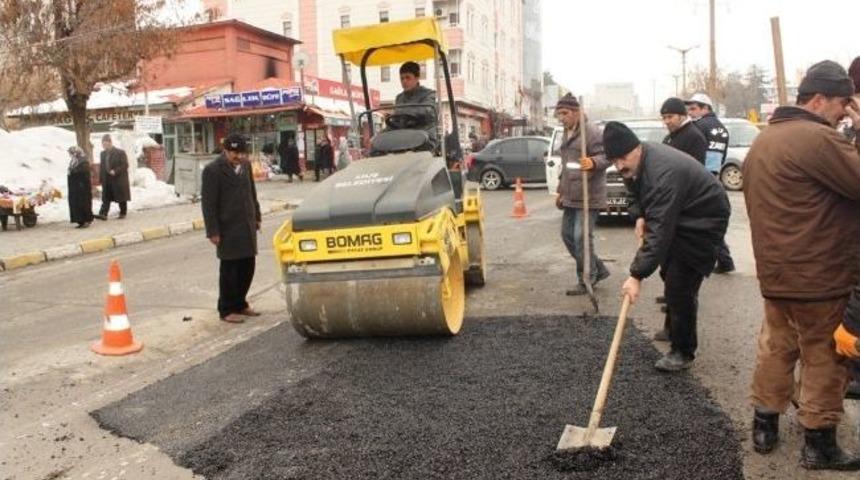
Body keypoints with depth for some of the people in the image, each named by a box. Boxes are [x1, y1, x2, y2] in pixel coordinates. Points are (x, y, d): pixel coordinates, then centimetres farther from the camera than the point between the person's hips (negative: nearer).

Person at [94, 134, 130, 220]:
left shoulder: (120, 152, -6)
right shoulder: (103, 154, 11)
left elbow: (125, 165, -10)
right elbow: (101, 167, 15)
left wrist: (115, 171, -20)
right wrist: (101, 179, 7)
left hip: (119, 179, -4)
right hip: (106, 180, 5)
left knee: (121, 198, 5)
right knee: (106, 198, -2)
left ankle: (123, 213, 17)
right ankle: (103, 214, -7)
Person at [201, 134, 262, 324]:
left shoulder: (245, 166, 11)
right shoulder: (213, 170, -10)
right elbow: (208, 203, -11)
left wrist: (256, 217, 19)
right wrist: (213, 231, -13)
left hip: (247, 226, 7)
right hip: (228, 229, -6)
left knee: (247, 267, 11)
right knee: (229, 269, 1)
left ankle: (240, 303, 26)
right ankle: (227, 310, 14)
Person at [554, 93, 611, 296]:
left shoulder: (591, 131, -11)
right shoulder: (566, 134, 18)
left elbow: (605, 156, -17)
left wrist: (593, 163, -39)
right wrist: (560, 189, 26)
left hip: (589, 196, -10)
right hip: (571, 196, 10)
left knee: (582, 237, -9)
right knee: (567, 234, 12)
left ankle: (587, 281, 4)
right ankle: (598, 270, 25)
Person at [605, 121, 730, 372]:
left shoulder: (663, 174, -38)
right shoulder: (634, 162, -8)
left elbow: (659, 231, -41)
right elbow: (635, 191, 15)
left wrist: (637, 275, -42)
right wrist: (639, 215, -6)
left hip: (702, 221, -10)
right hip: (677, 216, 10)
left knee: (680, 286, -13)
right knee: (669, 274, 20)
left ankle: (683, 352, 0)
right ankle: (674, 330, 40)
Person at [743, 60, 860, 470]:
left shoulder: (764, 138, 12)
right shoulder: (817, 138, -18)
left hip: (776, 270, 8)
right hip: (818, 275, -8)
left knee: (776, 346, 17)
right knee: (824, 358, 5)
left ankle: (764, 426, 27)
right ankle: (819, 444, 16)